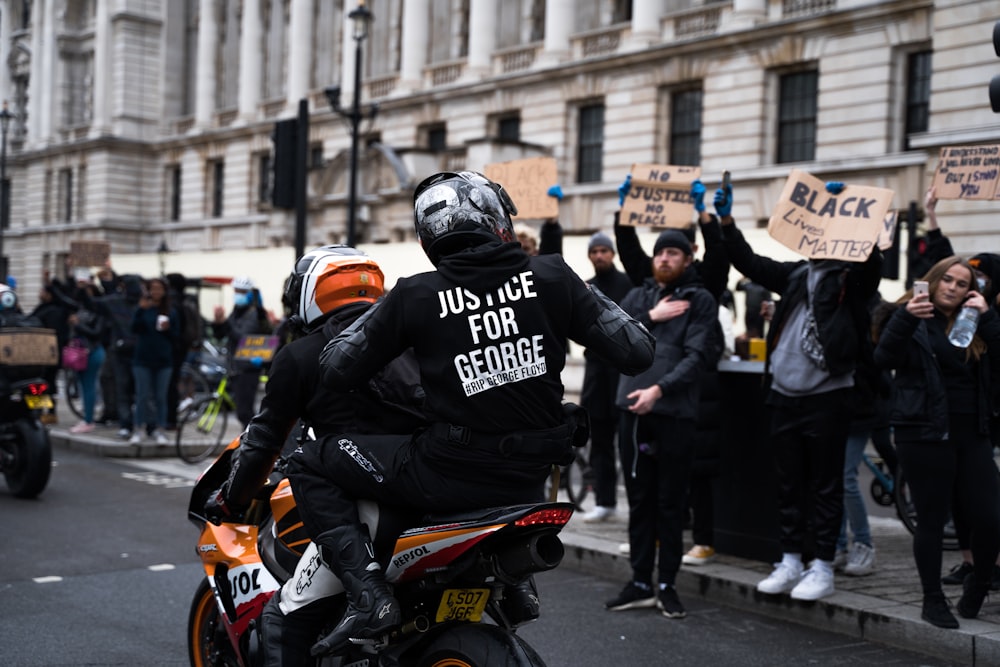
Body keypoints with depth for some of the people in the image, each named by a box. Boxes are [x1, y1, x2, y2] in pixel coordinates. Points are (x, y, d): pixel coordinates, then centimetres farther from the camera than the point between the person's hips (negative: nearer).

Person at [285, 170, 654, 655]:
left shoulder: (416, 296, -8)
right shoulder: (551, 277, -5)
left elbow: (336, 370, -1)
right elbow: (636, 352, -3)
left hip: (450, 475, -4)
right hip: (531, 478, 4)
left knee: (309, 466, 9)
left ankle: (368, 593, -6)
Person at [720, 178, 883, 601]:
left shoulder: (853, 279, -4)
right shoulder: (798, 274, 13)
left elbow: (869, 256, -24)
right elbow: (751, 264, 15)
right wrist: (726, 221, 9)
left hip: (826, 398, -6)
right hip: (784, 395, 6)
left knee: (825, 487, 3)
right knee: (788, 484, 12)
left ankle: (822, 569, 11)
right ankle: (790, 563, 22)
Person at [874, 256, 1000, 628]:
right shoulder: (912, 317, 2)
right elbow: (885, 358, -14)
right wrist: (906, 318, -27)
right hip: (924, 434, -4)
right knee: (931, 521, 2)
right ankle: (933, 601, 15)